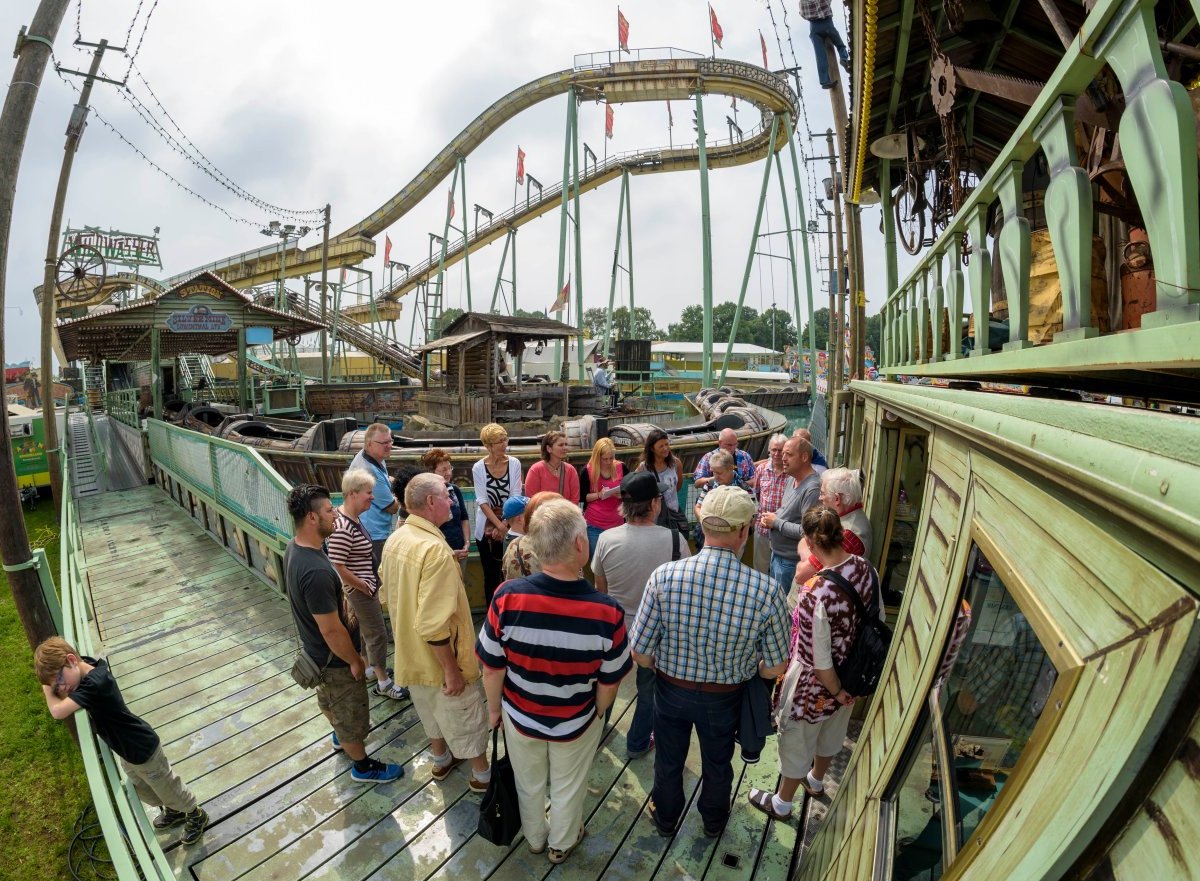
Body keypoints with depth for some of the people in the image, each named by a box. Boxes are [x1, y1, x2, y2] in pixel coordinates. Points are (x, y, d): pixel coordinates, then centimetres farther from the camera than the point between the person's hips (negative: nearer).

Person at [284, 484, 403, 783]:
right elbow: (331, 630, -31)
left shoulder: (294, 548, -9)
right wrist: (355, 660, -16)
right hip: (332, 657, -9)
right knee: (350, 713, 15)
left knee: (329, 699, 33)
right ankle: (363, 767, 38)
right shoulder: (316, 571, -40)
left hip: (314, 649, 9)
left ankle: (341, 736, 59)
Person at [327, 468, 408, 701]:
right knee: (377, 634, 4)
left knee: (366, 631, 24)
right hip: (358, 591, -9)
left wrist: (369, 585, 14)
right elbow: (337, 567, -29)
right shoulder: (343, 528, -30)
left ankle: (368, 668, 42)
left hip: (365, 586, 9)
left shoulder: (352, 517, 1)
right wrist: (366, 587, -17)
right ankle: (384, 682, 19)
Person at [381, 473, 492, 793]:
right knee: (465, 715, 16)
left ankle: (441, 759, 52)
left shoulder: (394, 540, -4)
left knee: (432, 709, 30)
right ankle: (483, 774, 37)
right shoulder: (434, 549, -33)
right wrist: (451, 669, -23)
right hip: (439, 656, -8)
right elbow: (434, 624, -34)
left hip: (411, 651, 8)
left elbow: (387, 584, 12)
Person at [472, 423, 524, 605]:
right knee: (491, 575, 8)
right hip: (486, 528, 0)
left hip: (510, 527, 0)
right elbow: (482, 501, -8)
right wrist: (498, 525, -16)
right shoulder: (478, 468, -6)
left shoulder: (514, 463, -5)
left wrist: (504, 525, -12)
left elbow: (516, 498, -6)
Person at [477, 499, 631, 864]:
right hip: (576, 723, -1)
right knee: (568, 788, 30)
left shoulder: (508, 597, -31)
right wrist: (597, 714, 6)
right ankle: (561, 844, 57)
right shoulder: (607, 612, -32)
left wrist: (495, 708, 4)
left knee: (529, 784, 31)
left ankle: (535, 837, 59)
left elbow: (492, 669, -16)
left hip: (520, 717, 1)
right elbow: (609, 683, -16)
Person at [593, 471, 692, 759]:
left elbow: (600, 587, -4)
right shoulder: (674, 539, -26)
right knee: (649, 688, 24)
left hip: (614, 626, 2)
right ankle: (638, 743, 43)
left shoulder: (606, 539, -20)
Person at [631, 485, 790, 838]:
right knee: (718, 763, 30)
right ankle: (713, 820, 58)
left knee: (668, 760, 28)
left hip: (671, 690, 0)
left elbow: (640, 654, -18)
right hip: (725, 697, 0)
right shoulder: (766, 591, -28)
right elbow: (775, 669, -14)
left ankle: (665, 818, 55)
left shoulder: (664, 576, -29)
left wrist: (666, 667, 4)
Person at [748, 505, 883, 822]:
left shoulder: (817, 593, -39)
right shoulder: (866, 568, -17)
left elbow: (820, 663, -27)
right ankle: (816, 781, 61)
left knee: (797, 741, 20)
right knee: (831, 732, 32)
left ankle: (781, 804, 46)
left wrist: (837, 691, -7)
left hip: (816, 683, -7)